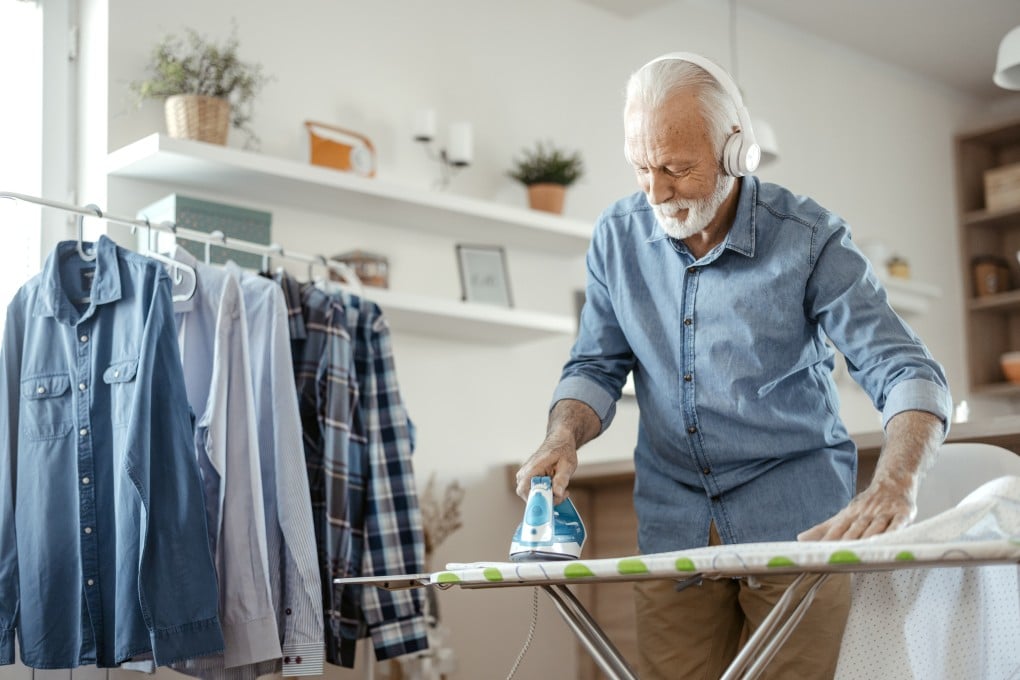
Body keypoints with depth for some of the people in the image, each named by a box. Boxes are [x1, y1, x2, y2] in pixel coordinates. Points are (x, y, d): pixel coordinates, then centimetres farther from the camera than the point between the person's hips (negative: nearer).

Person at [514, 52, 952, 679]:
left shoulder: (810, 239, -10)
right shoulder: (618, 237, 1)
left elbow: (905, 372, -14)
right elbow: (597, 365, 8)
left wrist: (895, 485, -33)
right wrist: (564, 437, -15)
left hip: (796, 523, -3)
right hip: (673, 528, 3)